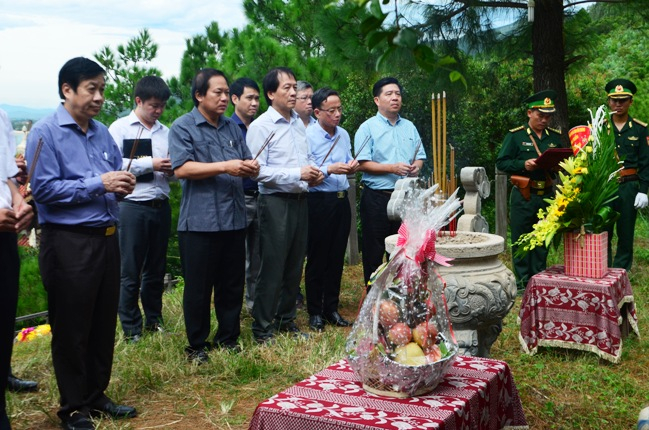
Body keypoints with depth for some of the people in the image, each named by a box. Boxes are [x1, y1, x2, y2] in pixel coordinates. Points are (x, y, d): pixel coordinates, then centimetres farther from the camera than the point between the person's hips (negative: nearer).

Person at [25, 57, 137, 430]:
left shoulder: (102, 132, 12)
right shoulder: (45, 132, -9)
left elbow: (117, 173, 19)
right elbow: (43, 189, -16)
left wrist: (123, 184, -4)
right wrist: (98, 184, -19)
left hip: (107, 238, 7)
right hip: (68, 242, -7)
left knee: (104, 323, 14)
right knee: (71, 328, 5)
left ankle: (97, 395, 29)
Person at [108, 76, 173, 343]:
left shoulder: (165, 132, 12)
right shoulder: (120, 128, -2)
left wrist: (172, 170, -5)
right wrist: (151, 163, -14)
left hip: (161, 206, 5)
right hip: (132, 207, -5)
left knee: (156, 268, 14)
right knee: (130, 271, 2)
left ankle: (154, 319, 27)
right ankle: (130, 327, 12)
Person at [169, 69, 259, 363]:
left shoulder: (232, 128, 17)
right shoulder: (183, 127, -2)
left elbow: (246, 163, 20)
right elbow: (182, 169, -14)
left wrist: (250, 168, -5)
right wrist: (225, 167, -20)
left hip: (234, 219, 6)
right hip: (199, 221, -6)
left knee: (232, 285, 12)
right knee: (198, 287, 3)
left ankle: (228, 338, 25)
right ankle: (196, 345, 15)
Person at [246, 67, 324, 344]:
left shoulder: (299, 123, 13)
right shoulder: (260, 126, -10)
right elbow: (259, 171, -18)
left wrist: (313, 174, 2)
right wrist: (297, 174, -20)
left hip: (300, 200, 7)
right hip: (276, 202, -7)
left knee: (295, 264, 14)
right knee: (272, 267, -2)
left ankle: (286, 319, 27)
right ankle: (262, 329, 9)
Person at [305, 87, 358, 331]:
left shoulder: (344, 135, 11)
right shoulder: (308, 136, -10)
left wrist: (352, 168, -1)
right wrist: (330, 169, -24)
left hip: (341, 200, 6)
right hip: (319, 201, -6)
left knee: (337, 257, 11)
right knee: (317, 258, 2)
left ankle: (331, 308, 22)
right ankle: (315, 312, 12)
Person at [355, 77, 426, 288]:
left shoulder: (409, 127, 14)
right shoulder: (368, 128, -3)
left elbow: (420, 157, 16)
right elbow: (362, 164, -11)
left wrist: (416, 166, -6)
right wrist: (392, 168, -19)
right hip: (377, 198, -5)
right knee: (374, 252, 2)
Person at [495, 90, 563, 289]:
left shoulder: (555, 137, 12)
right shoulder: (515, 136, -1)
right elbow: (501, 162, -5)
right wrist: (523, 165, -19)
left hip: (547, 196, 4)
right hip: (523, 196, -4)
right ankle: (522, 282, 11)